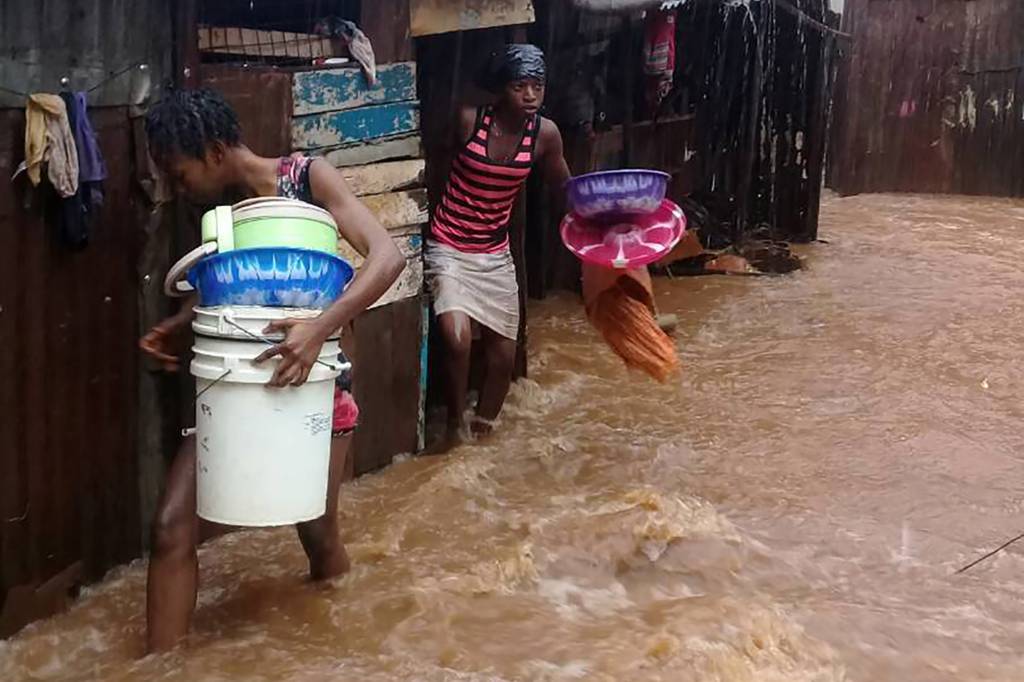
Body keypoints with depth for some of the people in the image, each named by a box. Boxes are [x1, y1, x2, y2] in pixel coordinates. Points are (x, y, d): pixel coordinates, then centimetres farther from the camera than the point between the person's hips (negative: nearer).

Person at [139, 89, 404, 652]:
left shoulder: (308, 177, -13)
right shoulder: (219, 206, 3)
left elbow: (387, 256, -23)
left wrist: (319, 328, -37)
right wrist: (174, 327, -2)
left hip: (311, 386, -4)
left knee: (317, 532, 10)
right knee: (171, 525, -6)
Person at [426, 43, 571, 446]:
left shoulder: (545, 134, -7)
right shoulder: (468, 120, -16)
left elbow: (563, 190, 5)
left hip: (496, 254, 4)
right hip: (449, 249, -4)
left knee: (504, 352, 8)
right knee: (457, 337, -23)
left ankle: (482, 426, 33)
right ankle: (455, 423, 1)